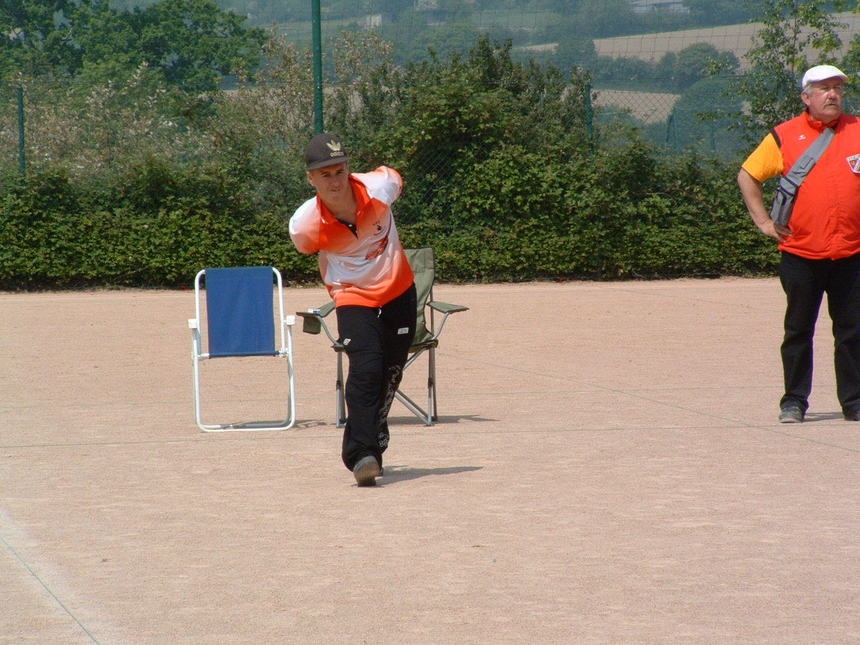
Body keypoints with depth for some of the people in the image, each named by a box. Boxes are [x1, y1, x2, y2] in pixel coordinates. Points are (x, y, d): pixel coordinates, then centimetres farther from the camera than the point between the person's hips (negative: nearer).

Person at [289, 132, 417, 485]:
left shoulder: (379, 187, -24)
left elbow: (393, 176, 3)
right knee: (366, 369, -24)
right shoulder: (305, 225, -25)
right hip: (353, 299, -3)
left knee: (390, 375, 14)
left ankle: (372, 441, 36)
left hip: (399, 292, 3)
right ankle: (362, 454, -25)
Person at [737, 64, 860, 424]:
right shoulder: (784, 137, 3)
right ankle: (794, 401, 12)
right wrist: (763, 221, 4)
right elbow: (747, 176, 11)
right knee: (798, 330, 4)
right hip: (800, 254, -1)